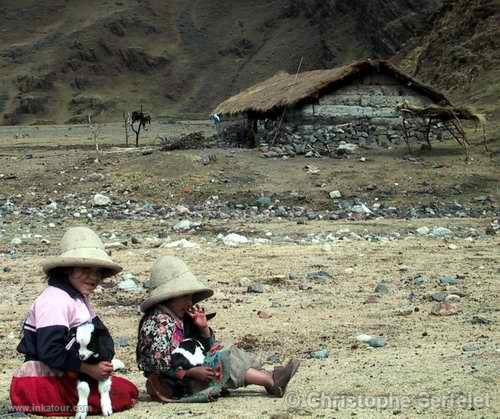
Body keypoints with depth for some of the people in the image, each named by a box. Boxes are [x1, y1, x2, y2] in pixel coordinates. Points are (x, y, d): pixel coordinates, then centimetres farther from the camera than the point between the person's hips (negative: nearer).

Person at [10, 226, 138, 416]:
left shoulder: (80, 298, 16)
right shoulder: (55, 299, -16)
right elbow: (49, 352, -24)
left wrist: (98, 366, 1)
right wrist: (89, 369, -23)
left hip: (66, 377, 10)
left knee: (129, 390, 5)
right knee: (123, 395, -16)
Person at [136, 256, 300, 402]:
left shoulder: (180, 319, 15)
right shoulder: (159, 321, -16)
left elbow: (205, 348, 19)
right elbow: (158, 362, -25)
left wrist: (203, 328, 0)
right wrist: (192, 371, -27)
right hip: (177, 386, -10)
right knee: (225, 360, -15)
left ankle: (269, 377, -5)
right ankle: (271, 382, -12)